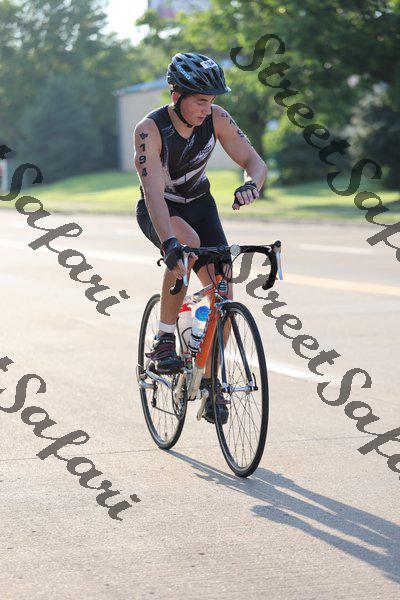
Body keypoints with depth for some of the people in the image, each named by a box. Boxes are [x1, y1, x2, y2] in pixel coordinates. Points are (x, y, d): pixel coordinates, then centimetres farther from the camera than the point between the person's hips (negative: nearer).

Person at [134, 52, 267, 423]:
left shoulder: (216, 118, -16)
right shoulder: (150, 130, -29)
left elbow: (254, 161, -16)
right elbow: (154, 193, -38)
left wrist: (251, 184, -41)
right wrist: (170, 245, -52)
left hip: (199, 205, 4)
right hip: (159, 213, -4)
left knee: (223, 289, -12)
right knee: (188, 243, -38)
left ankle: (210, 381, 5)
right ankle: (164, 341, -24)